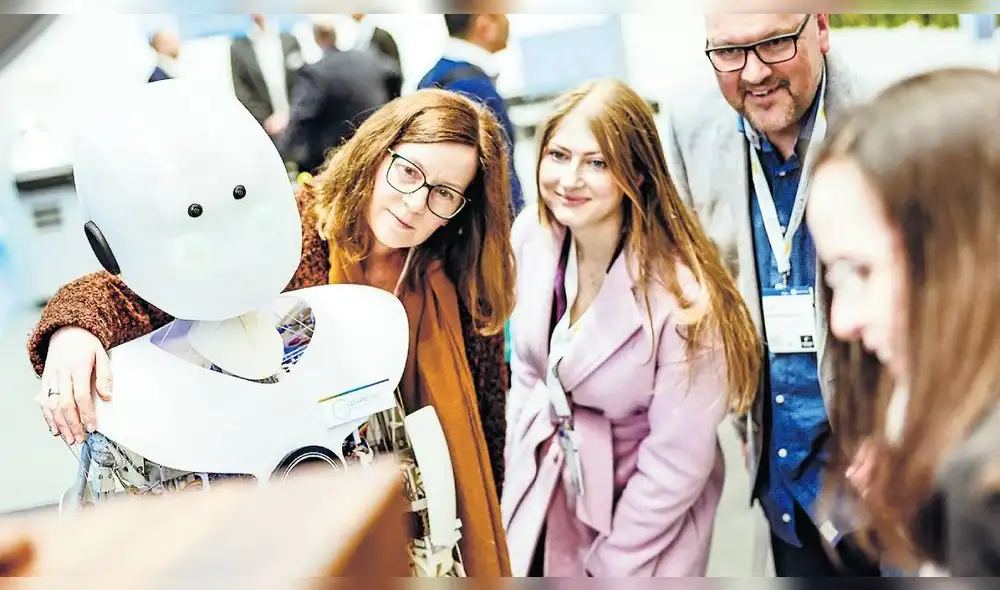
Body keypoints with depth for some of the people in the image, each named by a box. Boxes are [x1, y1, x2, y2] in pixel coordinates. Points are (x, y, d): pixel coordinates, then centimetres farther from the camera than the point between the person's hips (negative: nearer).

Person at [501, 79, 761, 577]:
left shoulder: (684, 295, -28)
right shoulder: (532, 234, -12)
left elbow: (678, 462, -20)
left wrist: (608, 564, -12)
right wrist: (517, 467, 5)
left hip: (643, 515, -4)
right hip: (539, 492, 5)